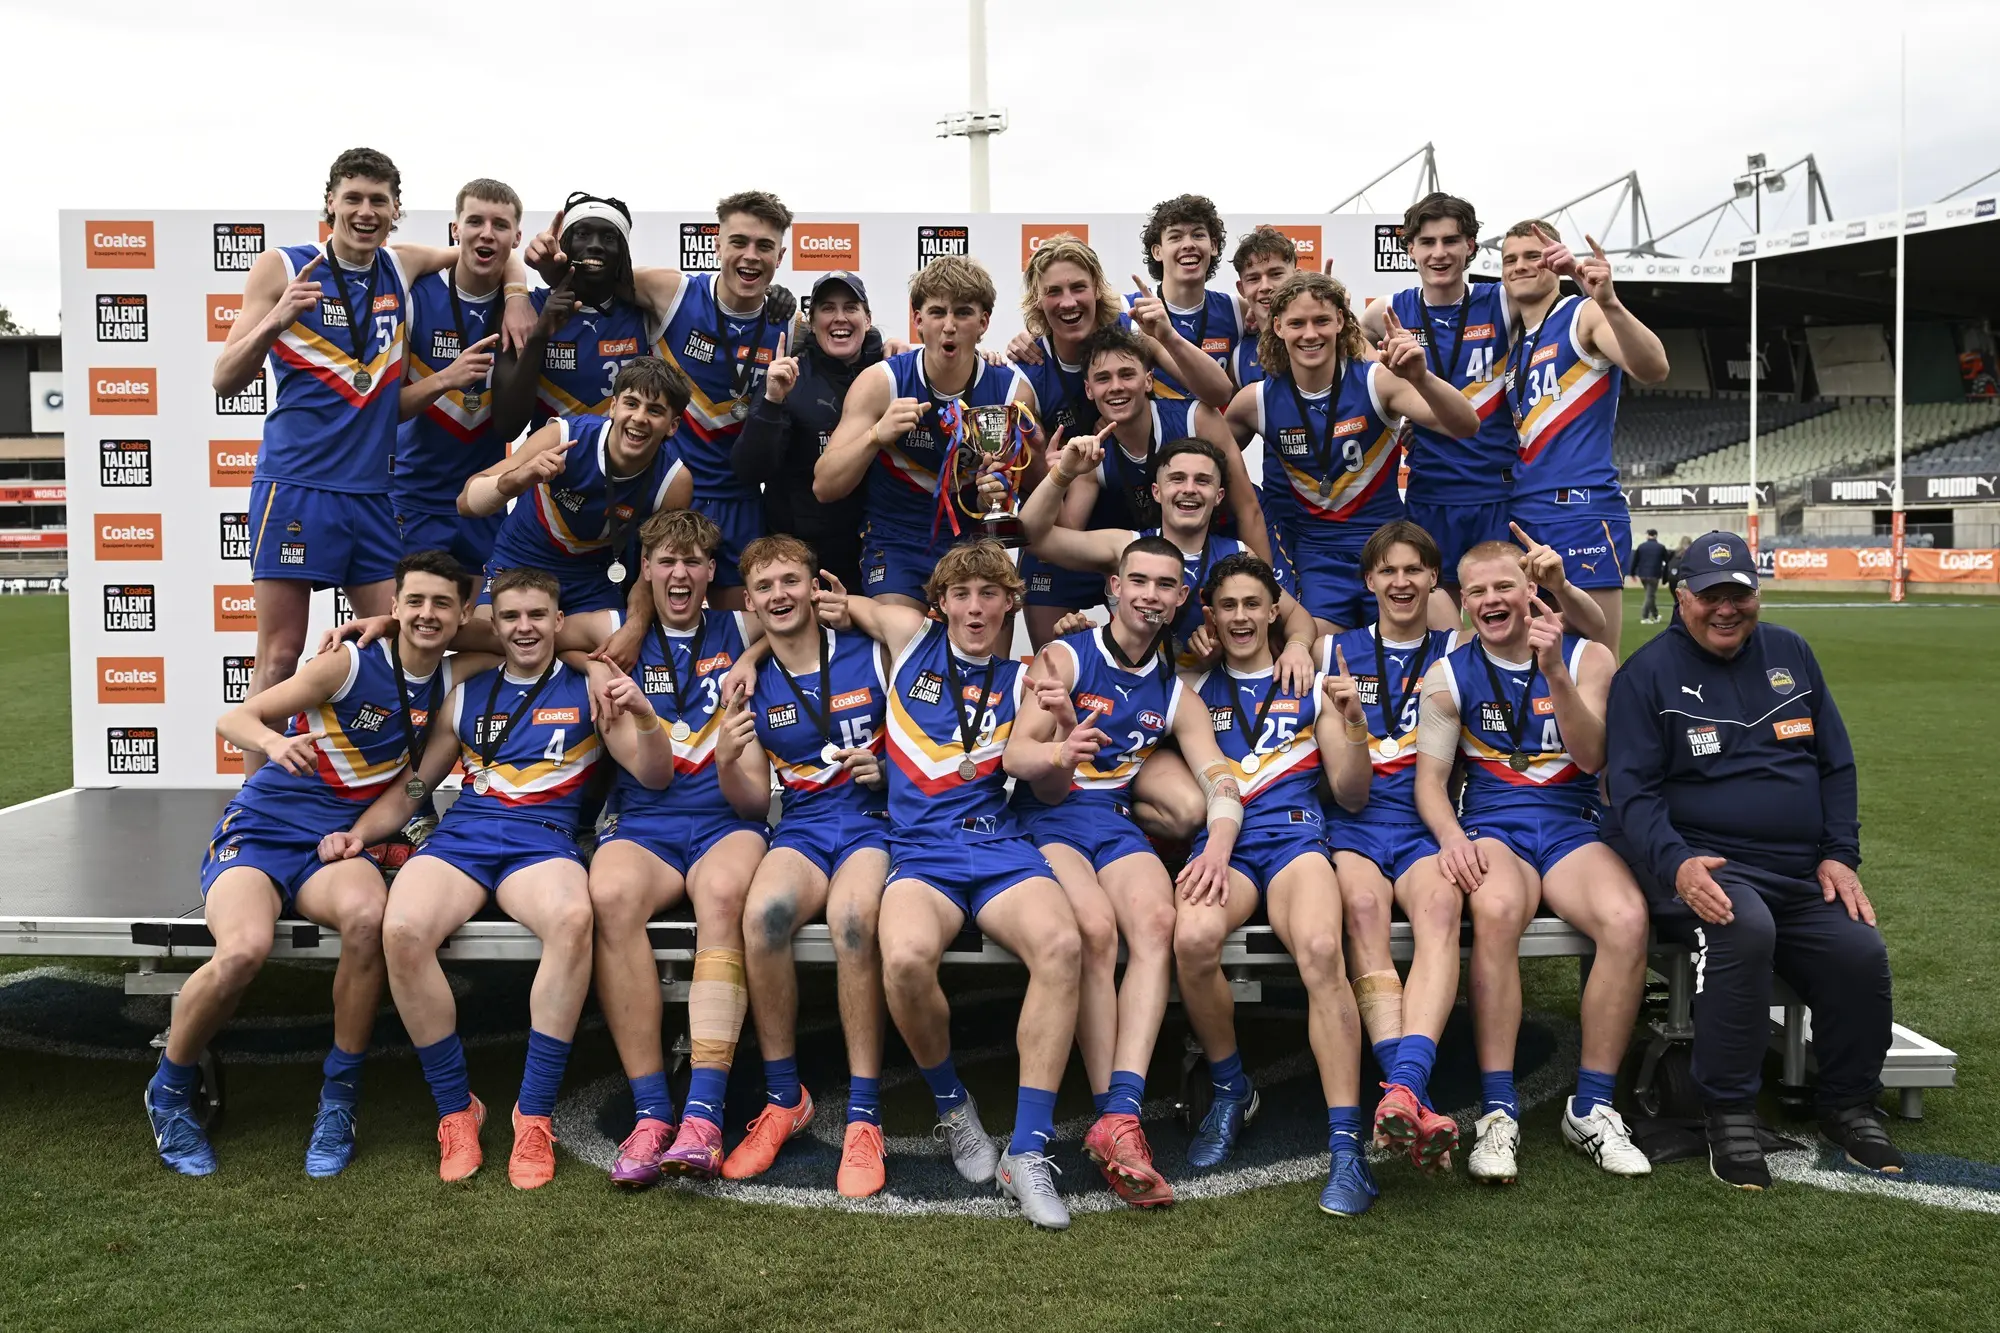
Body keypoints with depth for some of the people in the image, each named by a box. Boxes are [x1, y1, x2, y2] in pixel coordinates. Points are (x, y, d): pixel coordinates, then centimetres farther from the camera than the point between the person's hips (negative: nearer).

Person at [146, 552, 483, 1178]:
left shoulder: (451, 678, 6)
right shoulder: (351, 662, -7)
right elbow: (233, 719, -8)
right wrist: (272, 741, -30)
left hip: (336, 844, 3)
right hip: (260, 828, -3)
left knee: (367, 915, -34)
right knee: (244, 948, -33)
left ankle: (339, 1097, -17)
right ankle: (169, 1092, -4)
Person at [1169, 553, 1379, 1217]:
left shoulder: (1311, 686, 17)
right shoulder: (1195, 686, 19)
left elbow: (1350, 790, 12)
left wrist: (1351, 722, -4)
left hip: (1294, 832, 0)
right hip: (1218, 840, 1)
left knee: (1321, 950, -34)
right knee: (1193, 937, -34)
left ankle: (1346, 1147, -31)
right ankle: (1231, 1091, -7)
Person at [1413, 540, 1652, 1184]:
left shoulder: (1585, 657, 8)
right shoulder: (1449, 676, 8)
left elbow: (1590, 758, -6)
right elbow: (1429, 779, 4)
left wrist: (1554, 673, -19)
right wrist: (1450, 835, -17)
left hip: (1573, 824, 1)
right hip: (1491, 826, -1)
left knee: (1627, 919, -31)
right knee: (1496, 911, -37)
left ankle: (1591, 1108, -16)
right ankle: (1498, 1112, -31)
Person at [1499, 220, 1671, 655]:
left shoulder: (1583, 317, -2)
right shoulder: (1512, 344, 19)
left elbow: (1653, 369, -21)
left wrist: (1609, 302, -37)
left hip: (1581, 511, -8)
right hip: (1520, 517, 8)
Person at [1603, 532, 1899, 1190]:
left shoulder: (1791, 654, 14)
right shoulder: (1648, 673, -1)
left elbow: (1836, 764, 17)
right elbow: (1632, 792, -8)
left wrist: (1839, 856, 5)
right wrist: (1677, 865, -25)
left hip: (1802, 874, 5)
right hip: (1703, 862, -5)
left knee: (1861, 953, -18)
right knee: (1744, 930, -35)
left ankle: (1849, 1106, 9)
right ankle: (1728, 1113, -20)